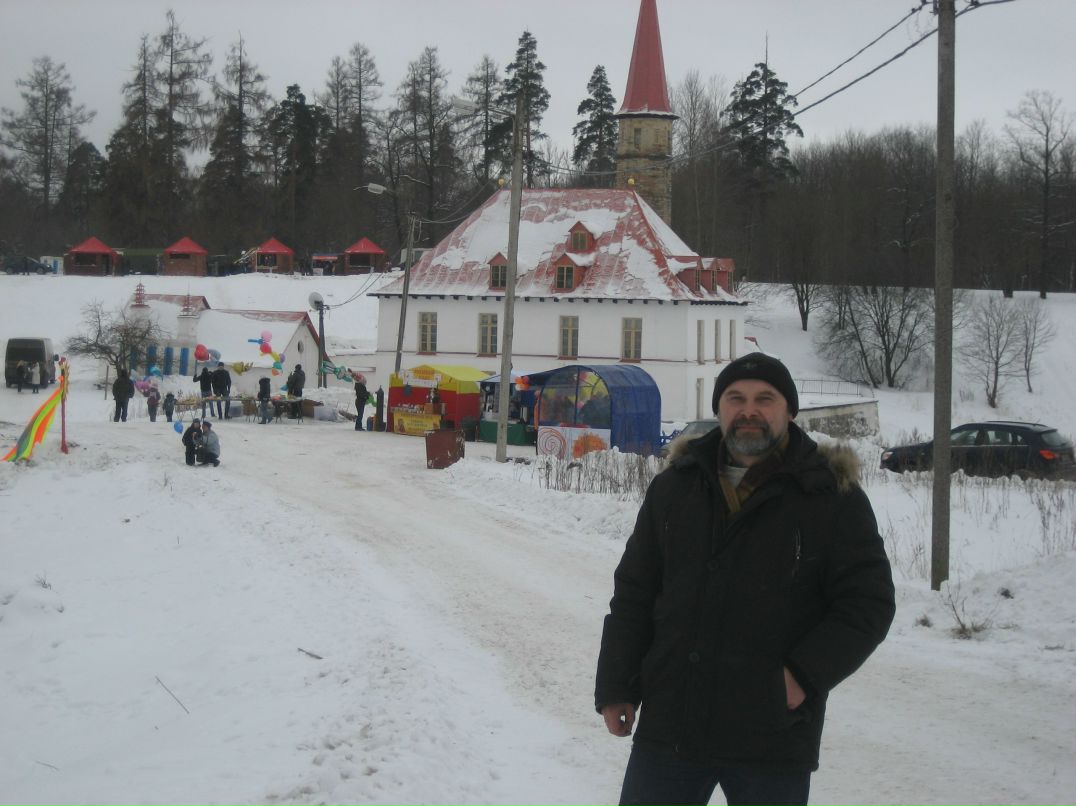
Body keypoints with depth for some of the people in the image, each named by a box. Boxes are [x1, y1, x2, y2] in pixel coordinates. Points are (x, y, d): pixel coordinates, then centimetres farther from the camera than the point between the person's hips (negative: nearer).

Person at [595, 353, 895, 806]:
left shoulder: (832, 496, -2)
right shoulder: (675, 487, 10)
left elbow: (867, 603, -3)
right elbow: (633, 595, 12)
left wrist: (806, 675, -14)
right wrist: (616, 688, 6)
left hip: (774, 738, -3)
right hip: (669, 728, 3)